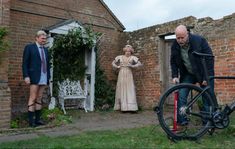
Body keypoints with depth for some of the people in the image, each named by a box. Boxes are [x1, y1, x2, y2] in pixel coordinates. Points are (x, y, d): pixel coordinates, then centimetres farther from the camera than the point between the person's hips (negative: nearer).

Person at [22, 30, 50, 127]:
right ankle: (31, 120, 1)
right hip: (34, 77, -5)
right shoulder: (29, 47, 1)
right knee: (33, 98, -4)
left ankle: (37, 119, 11)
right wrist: (26, 76, -13)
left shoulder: (45, 50, 17)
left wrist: (48, 77, 13)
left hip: (44, 78, 6)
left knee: (39, 99, 7)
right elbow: (25, 63, -4)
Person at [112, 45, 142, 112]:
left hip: (129, 75, -2)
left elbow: (139, 64, -1)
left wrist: (132, 66, -12)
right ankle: (122, 107, 6)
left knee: (129, 90, -7)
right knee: (121, 90, 1)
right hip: (121, 75, 2)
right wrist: (117, 67, 2)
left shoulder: (132, 58, 4)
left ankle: (131, 107, -8)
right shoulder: (120, 57, 10)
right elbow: (113, 63, 19)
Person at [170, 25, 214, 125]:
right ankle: (182, 121, 2)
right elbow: (173, 62, 3)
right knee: (181, 96, -7)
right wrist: (175, 76, -11)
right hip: (187, 74, 3)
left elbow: (209, 59, -17)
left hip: (204, 74, -3)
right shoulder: (175, 46, -8)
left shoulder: (199, 40, -20)